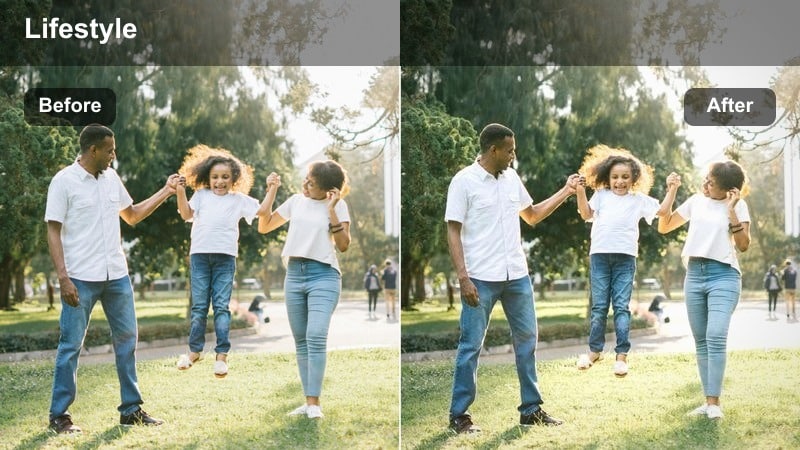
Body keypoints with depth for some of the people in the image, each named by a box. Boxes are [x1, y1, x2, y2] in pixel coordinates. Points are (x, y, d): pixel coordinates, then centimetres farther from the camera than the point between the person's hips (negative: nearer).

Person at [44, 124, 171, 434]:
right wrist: (63, 277, -17)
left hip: (117, 275, 6)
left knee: (127, 339, 10)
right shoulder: (64, 181, -9)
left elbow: (132, 215, 21)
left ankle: (131, 409, 20)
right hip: (81, 278, -6)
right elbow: (53, 232, -9)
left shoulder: (111, 178, 9)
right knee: (71, 345, 0)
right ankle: (59, 415, 10)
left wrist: (165, 192, 14)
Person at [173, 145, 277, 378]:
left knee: (221, 306, -2)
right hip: (200, 254, 1)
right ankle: (194, 350, 15)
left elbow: (262, 211, 8)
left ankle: (222, 354, 0)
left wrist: (271, 188, 2)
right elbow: (186, 214, 4)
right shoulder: (201, 195, 14)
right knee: (199, 306, 6)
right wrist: (180, 192, -5)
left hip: (225, 257, -1)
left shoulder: (239, 199, 12)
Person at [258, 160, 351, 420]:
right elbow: (263, 227, 17)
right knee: (301, 340, 5)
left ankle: (314, 403, -16)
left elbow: (343, 245, -7)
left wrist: (332, 210, -13)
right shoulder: (296, 201, 12)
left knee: (316, 337, -18)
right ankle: (308, 401, 9)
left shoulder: (337, 205, 1)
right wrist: (271, 193, 6)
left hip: (323, 275, -5)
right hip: (294, 274, 5)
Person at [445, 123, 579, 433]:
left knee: (527, 340, 12)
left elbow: (532, 216, 21)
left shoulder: (512, 178, 9)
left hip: (517, 276, 6)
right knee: (471, 346, 0)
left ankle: (531, 409, 23)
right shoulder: (464, 181, -9)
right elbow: (453, 232, -10)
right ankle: (459, 415, 10)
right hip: (481, 279, -6)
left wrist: (566, 192, 14)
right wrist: (463, 277, -17)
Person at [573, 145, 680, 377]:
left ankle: (622, 354, 0)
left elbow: (662, 210, 7)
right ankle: (595, 350, 16)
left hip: (625, 257, -1)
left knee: (621, 306, -2)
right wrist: (580, 192, -7)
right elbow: (586, 214, 3)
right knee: (599, 306, 6)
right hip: (599, 255, 1)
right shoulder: (601, 195, 13)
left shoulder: (639, 199, 12)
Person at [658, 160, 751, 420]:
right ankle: (708, 401, 9)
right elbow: (663, 227, 16)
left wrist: (731, 211, -15)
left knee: (716, 337, -19)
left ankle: (714, 403, -17)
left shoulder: (738, 206, 0)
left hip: (724, 275, -5)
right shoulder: (696, 201, 11)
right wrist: (670, 194, 5)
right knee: (701, 341, 5)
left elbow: (743, 245, -8)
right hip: (694, 275, 5)